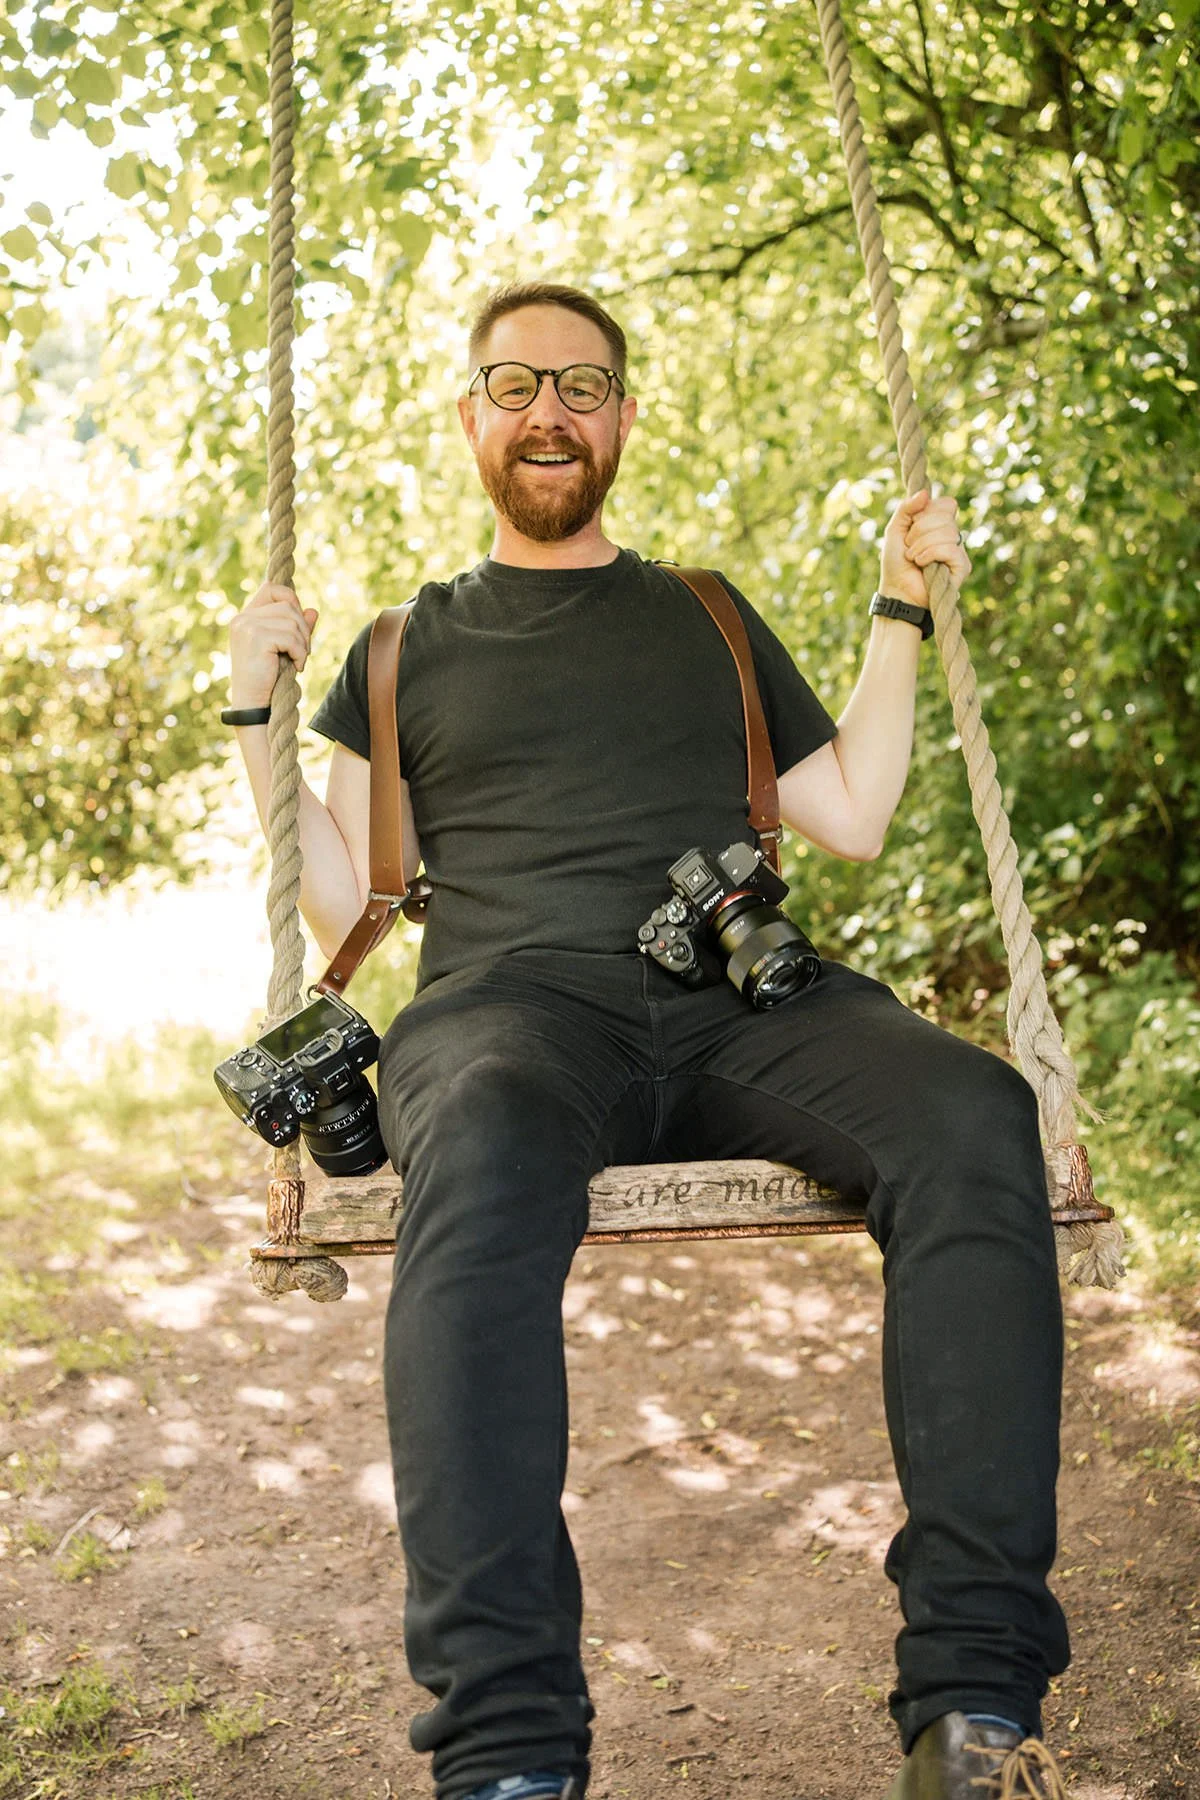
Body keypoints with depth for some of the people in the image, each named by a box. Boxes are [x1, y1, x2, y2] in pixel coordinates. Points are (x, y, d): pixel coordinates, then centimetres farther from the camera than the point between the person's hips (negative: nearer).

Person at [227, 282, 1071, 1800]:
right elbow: (341, 907, 17)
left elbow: (851, 820, 23)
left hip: (743, 998, 2)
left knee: (973, 1119, -32)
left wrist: (902, 611, 20)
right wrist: (258, 710, 9)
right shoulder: (406, 650, 23)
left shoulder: (708, 621, 28)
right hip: (515, 998, -2)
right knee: (485, 1151, -41)